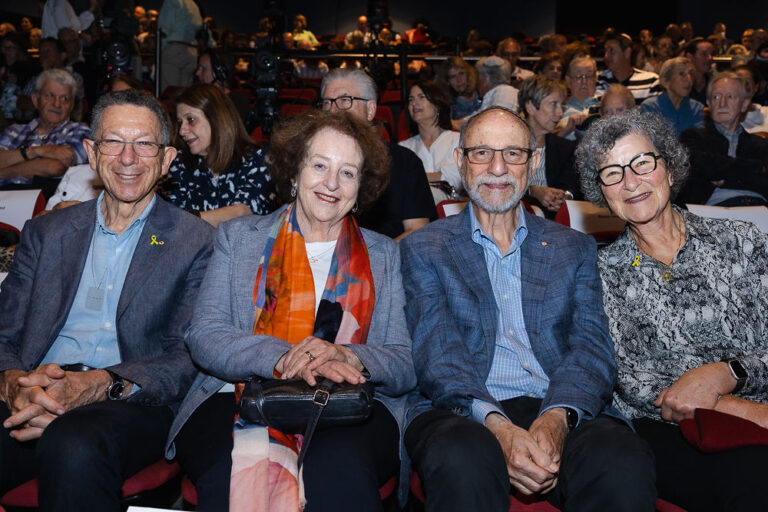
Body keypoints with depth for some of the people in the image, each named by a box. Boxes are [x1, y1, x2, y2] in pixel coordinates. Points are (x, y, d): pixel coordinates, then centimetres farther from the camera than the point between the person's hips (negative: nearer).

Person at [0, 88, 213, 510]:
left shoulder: (196, 242, 8)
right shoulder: (45, 233, 20)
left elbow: (190, 358, -2)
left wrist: (94, 387, -19)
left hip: (133, 403, -1)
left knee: (73, 445, -35)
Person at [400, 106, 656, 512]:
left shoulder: (574, 249, 19)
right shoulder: (424, 249, 12)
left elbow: (592, 347, 5)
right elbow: (437, 352, -2)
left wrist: (556, 418, -17)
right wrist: (498, 426, -21)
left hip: (562, 412, 2)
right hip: (464, 413, -1)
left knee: (625, 462, -31)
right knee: (463, 461, -36)